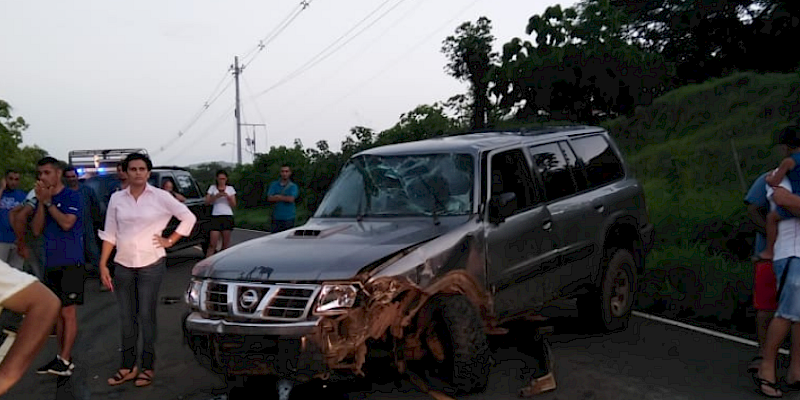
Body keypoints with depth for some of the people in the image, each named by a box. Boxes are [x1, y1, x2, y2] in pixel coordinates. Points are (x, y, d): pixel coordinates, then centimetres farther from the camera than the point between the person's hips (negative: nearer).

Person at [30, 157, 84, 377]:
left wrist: (48, 202, -12)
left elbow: (67, 223, -19)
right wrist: (41, 202, -6)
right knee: (58, 312, 11)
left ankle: (64, 360, -6)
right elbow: (37, 230, 3)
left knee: (68, 311, -6)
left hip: (70, 262, -7)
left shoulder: (72, 196, -7)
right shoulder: (41, 199, 12)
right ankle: (63, 357, 18)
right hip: (50, 263, 7)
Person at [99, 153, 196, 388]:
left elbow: (189, 217, 3)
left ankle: (148, 367, 8)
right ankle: (128, 367, 16)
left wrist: (170, 241, -1)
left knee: (146, 316, -2)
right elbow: (109, 234, 7)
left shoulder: (160, 197, -2)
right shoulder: (117, 199, 5)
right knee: (127, 317, 7)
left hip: (151, 264, -3)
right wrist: (103, 265, 1)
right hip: (123, 265, 3)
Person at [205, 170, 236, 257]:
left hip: (227, 216, 1)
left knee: (226, 243, 2)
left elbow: (234, 205, 7)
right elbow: (207, 202, 1)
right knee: (212, 244, -9)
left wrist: (228, 197, -11)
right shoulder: (212, 188, 9)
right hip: (216, 216, -1)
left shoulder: (230, 189, 11)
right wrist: (216, 196, -14)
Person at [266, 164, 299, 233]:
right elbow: (269, 198, -3)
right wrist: (285, 198, -9)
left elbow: (291, 199, -13)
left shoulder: (293, 186, 2)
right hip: (276, 218, 2)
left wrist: (279, 197, -2)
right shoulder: (274, 185, 10)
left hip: (288, 218, -2)